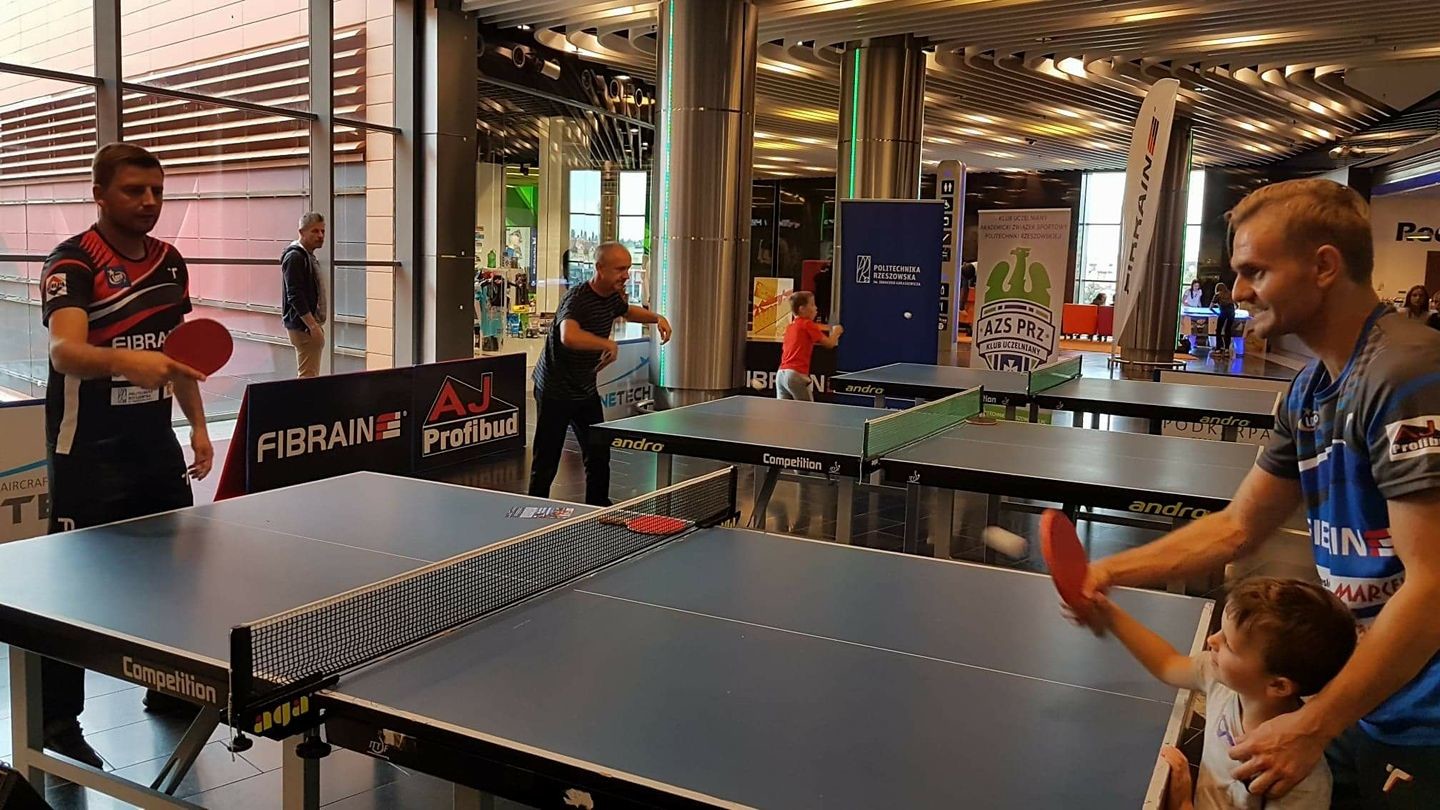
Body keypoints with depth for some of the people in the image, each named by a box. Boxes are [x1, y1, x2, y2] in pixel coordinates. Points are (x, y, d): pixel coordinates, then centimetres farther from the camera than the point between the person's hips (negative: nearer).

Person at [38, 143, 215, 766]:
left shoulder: (171, 262, 8)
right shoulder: (72, 262, -12)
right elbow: (66, 351, -29)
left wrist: (198, 424, 14)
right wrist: (124, 361, -48)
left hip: (156, 442, 7)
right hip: (89, 450, -6)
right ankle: (58, 718, 13)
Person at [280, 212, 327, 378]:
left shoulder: (309, 256, 16)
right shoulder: (295, 257, -13)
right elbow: (295, 296, -21)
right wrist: (313, 326, -23)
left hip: (311, 325, 10)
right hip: (303, 327, -10)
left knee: (306, 376, 13)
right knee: (308, 376, -11)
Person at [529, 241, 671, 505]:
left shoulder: (613, 296, 1)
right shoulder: (577, 299, -27)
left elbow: (627, 311, 27)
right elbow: (569, 337, -49)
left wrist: (656, 318, 10)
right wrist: (608, 344, -43)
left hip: (586, 390, 8)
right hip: (555, 391, -8)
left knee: (599, 456, 11)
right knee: (546, 462, -1)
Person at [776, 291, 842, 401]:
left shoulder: (790, 326, 18)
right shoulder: (807, 324, -4)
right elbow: (830, 344, -3)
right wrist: (836, 331, 13)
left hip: (781, 373, 7)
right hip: (796, 374, -7)